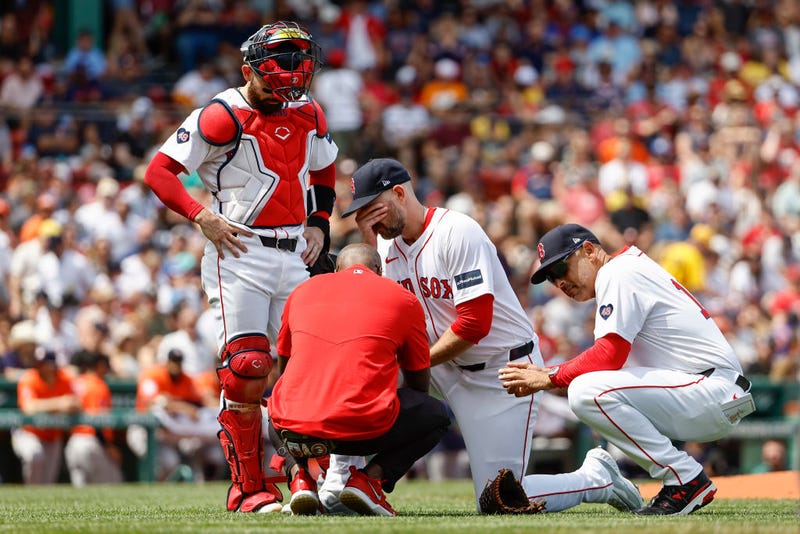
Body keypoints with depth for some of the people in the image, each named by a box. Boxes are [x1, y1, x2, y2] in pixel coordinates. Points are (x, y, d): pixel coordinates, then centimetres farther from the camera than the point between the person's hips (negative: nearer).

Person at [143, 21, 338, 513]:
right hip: (240, 254, -6)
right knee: (247, 369, -10)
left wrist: (318, 225, 15)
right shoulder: (222, 117, -10)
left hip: (294, 256, 6)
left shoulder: (308, 115, 11)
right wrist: (204, 218, -19)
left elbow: (324, 172, 29)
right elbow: (159, 170, -11)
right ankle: (249, 489, -3)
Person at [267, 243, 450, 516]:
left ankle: (298, 475, 7)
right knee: (436, 415, 24)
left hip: (294, 433, 3)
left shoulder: (302, 291, 21)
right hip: (362, 430, -3)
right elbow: (419, 384, 23)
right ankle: (370, 478, 0)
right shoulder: (403, 300, 13)